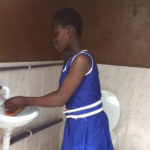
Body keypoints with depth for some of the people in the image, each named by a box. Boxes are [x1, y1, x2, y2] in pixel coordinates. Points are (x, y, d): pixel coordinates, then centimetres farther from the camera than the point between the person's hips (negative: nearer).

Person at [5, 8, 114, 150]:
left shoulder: (81, 59, -21)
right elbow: (61, 91, 13)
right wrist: (27, 101, 6)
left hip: (88, 126, -8)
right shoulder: (71, 60, 8)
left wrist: (25, 101, -12)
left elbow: (61, 98, -21)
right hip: (77, 125, 8)